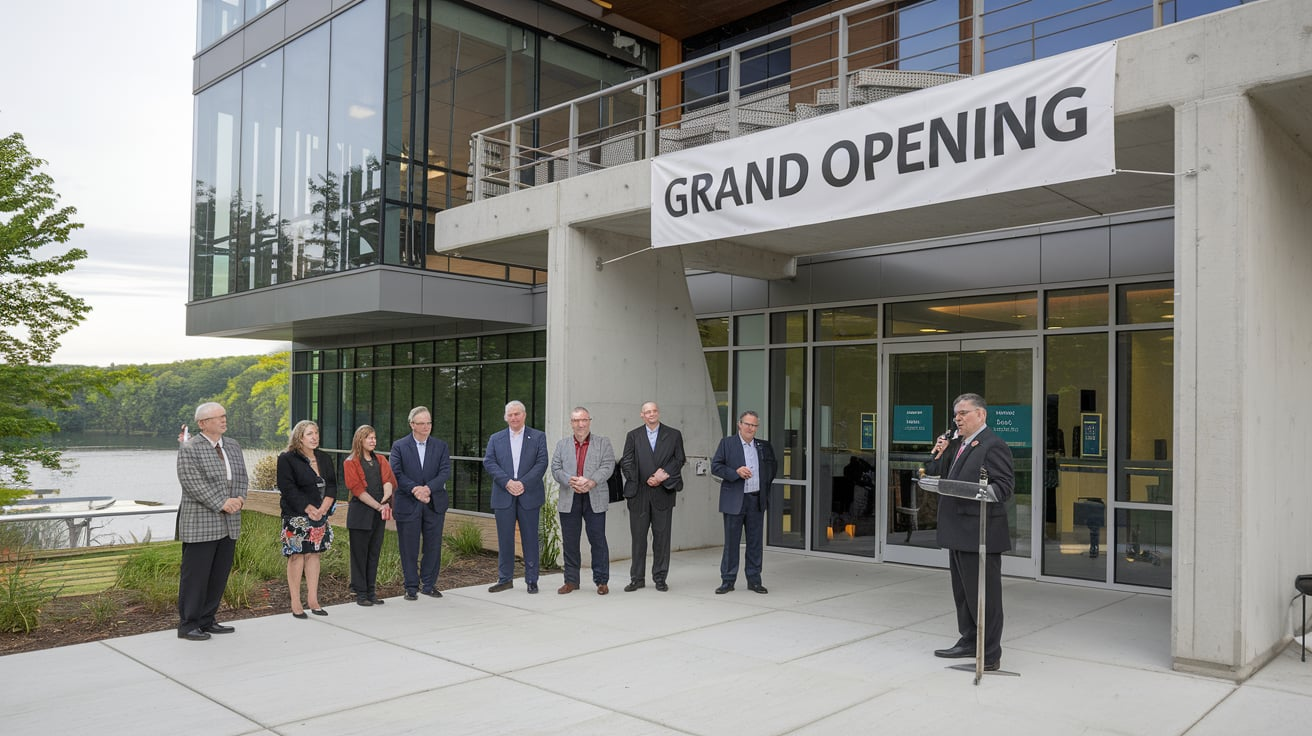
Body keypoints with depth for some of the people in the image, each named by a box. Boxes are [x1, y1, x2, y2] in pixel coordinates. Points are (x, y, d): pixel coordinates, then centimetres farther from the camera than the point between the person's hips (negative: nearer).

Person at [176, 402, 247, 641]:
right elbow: (193, 484, -16)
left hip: (229, 524, 7)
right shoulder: (189, 450, -8)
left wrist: (239, 500, -6)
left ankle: (207, 621, 22)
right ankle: (188, 625, 11)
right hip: (200, 524, -7)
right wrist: (222, 503, -20)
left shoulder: (233, 447, 14)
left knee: (219, 576, 11)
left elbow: (242, 478, 13)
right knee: (195, 576, 0)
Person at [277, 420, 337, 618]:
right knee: (296, 555, -4)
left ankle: (313, 600, 13)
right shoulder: (287, 459, -6)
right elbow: (288, 489, -12)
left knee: (314, 554, 8)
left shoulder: (324, 458, 13)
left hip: (320, 515, 6)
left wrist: (324, 508, -7)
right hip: (296, 516, -6)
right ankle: (295, 604, 2)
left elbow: (332, 485, 9)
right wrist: (308, 509, -16)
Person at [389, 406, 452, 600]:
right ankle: (411, 587, 15)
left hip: (434, 503, 2)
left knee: (433, 546, 7)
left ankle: (429, 584, 20)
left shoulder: (441, 446, 8)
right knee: (409, 549, 4)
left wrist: (428, 488, -18)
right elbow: (396, 473, -9)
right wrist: (415, 489, -21)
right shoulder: (399, 446, 1)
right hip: (407, 504, -2)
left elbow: (445, 472, -3)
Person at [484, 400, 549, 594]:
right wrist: (507, 482, -13)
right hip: (503, 496, 1)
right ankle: (505, 579, 15)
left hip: (529, 495, -1)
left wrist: (523, 483, -14)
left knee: (530, 539, 3)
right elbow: (488, 462, 0)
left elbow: (541, 463, -3)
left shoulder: (538, 437, 7)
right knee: (505, 539, 5)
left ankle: (532, 580, 11)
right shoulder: (495, 439, 12)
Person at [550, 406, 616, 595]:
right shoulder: (562, 445, 13)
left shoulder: (603, 443, 7)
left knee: (598, 540, 0)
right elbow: (556, 469, 3)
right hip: (569, 500, 2)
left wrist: (591, 482, -20)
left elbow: (608, 466, -5)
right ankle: (571, 581, 17)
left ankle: (602, 581, 10)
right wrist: (571, 481, -16)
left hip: (595, 499, -2)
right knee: (569, 542, 6)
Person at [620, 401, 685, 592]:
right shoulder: (633, 436, 8)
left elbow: (679, 460, 2)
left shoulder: (673, 435, 8)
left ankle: (660, 578, 13)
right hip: (639, 494, 0)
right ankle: (637, 578, 13)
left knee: (662, 537, 4)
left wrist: (664, 475, -12)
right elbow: (627, 463, 1)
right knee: (638, 537, 4)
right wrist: (646, 480, -9)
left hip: (663, 494, 0)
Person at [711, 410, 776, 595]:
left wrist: (765, 488, 12)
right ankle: (728, 580, 10)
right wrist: (736, 472, -17)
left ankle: (754, 580, 17)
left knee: (755, 542, 7)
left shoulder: (764, 446, 11)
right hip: (734, 501, -3)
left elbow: (771, 468, 22)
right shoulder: (727, 443, 0)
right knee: (731, 542, 2)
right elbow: (715, 467, -5)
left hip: (757, 501, 3)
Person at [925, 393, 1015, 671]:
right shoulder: (957, 444, 16)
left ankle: (990, 654, 9)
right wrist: (939, 455, 1)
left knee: (984, 594, -1)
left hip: (980, 533, -9)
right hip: (958, 532, 9)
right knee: (962, 592, 20)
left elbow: (1004, 485, -19)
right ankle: (968, 642, 34)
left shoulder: (993, 445, -12)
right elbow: (937, 478, 16)